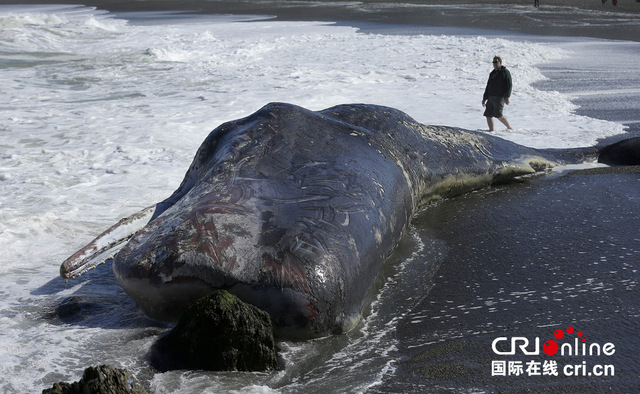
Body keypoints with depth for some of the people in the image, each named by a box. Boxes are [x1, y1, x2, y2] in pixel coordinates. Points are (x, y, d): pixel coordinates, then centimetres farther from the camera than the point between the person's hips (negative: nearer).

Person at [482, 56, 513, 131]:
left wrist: (506, 97, -19)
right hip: (491, 98, 7)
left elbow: (509, 85, -9)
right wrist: (484, 98, 20)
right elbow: (488, 86, 25)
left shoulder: (505, 72, -1)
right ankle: (491, 131, 3)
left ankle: (509, 128, -1)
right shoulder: (492, 73, 21)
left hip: (499, 97, -7)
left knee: (498, 115, -15)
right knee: (488, 115, -2)